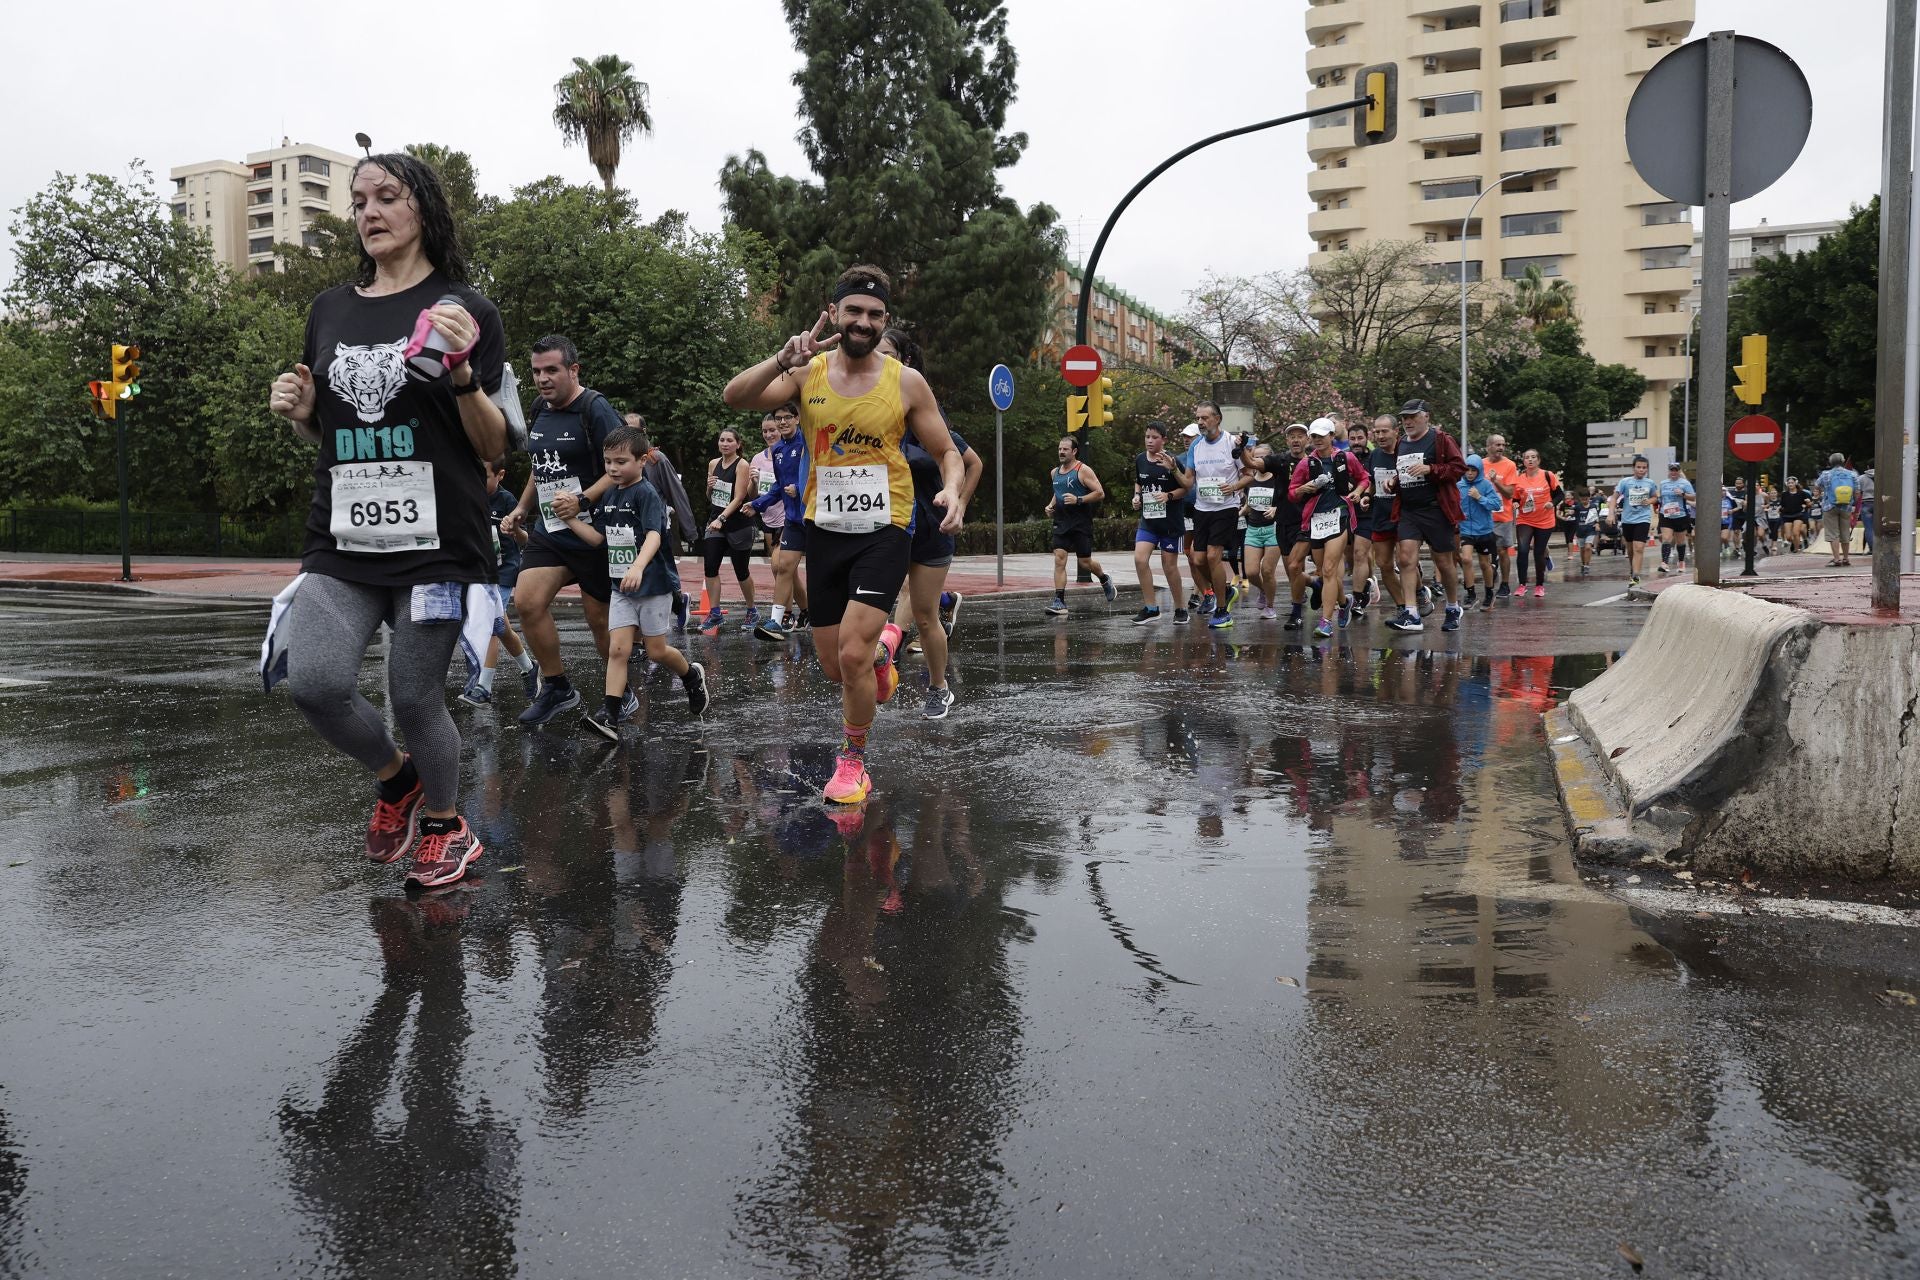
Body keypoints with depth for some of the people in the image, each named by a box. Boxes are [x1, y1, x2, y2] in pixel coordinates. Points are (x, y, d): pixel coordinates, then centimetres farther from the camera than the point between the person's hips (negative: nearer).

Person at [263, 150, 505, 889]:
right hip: (342, 543, 4)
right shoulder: (330, 311, 12)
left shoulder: (463, 312, -1)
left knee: (414, 699, -1)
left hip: (436, 543, -4)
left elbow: (494, 448, -3)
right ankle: (394, 777, 18)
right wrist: (297, 413, 0)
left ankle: (444, 822, 28)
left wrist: (461, 372, -19)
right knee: (313, 684, -14)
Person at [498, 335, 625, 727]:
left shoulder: (595, 409, -13)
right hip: (548, 530, 7)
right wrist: (520, 510, 18)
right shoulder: (540, 411, 11)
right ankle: (557, 689, 8)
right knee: (527, 602, -7)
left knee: (600, 617, 2)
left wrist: (582, 500, -28)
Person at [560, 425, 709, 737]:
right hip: (621, 586, 6)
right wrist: (570, 518, 1)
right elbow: (597, 537, 14)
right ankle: (610, 714, -8)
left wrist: (638, 567, -44)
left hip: (654, 584, -6)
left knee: (656, 651, 4)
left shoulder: (646, 493, -14)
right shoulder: (609, 497, 9)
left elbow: (654, 536, -28)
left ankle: (693, 676, 33)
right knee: (618, 650, -4)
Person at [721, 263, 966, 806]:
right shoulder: (807, 372, -1)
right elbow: (735, 397, -15)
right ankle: (884, 644, 45)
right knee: (835, 669, 8)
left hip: (884, 532, -3)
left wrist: (952, 489, -19)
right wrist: (783, 359, -32)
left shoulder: (906, 382, -3)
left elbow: (947, 451, 3)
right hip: (825, 531, 3)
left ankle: (853, 762, 8)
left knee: (852, 656, -16)